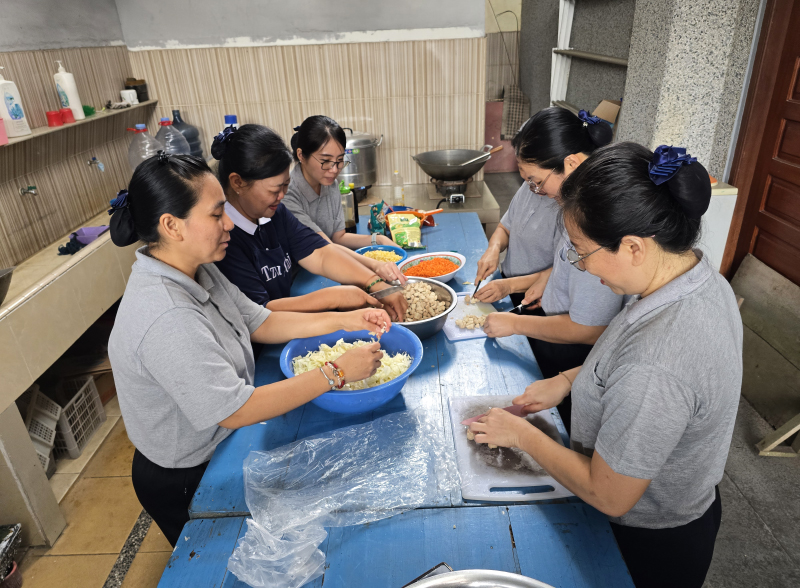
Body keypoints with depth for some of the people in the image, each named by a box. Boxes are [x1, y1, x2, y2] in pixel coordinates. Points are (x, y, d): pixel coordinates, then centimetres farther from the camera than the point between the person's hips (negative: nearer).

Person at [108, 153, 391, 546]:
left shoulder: (196, 270, -6)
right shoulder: (166, 320, -36)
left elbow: (259, 323, 0)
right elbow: (235, 411, -33)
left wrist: (344, 321, -9)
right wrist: (336, 373, -29)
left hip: (217, 447, 8)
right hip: (188, 482, -8)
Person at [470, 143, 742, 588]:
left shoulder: (653, 369, -42)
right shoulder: (701, 275, -13)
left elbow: (608, 497, -27)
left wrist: (521, 434, -16)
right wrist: (570, 379, -2)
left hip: (650, 546, -7)